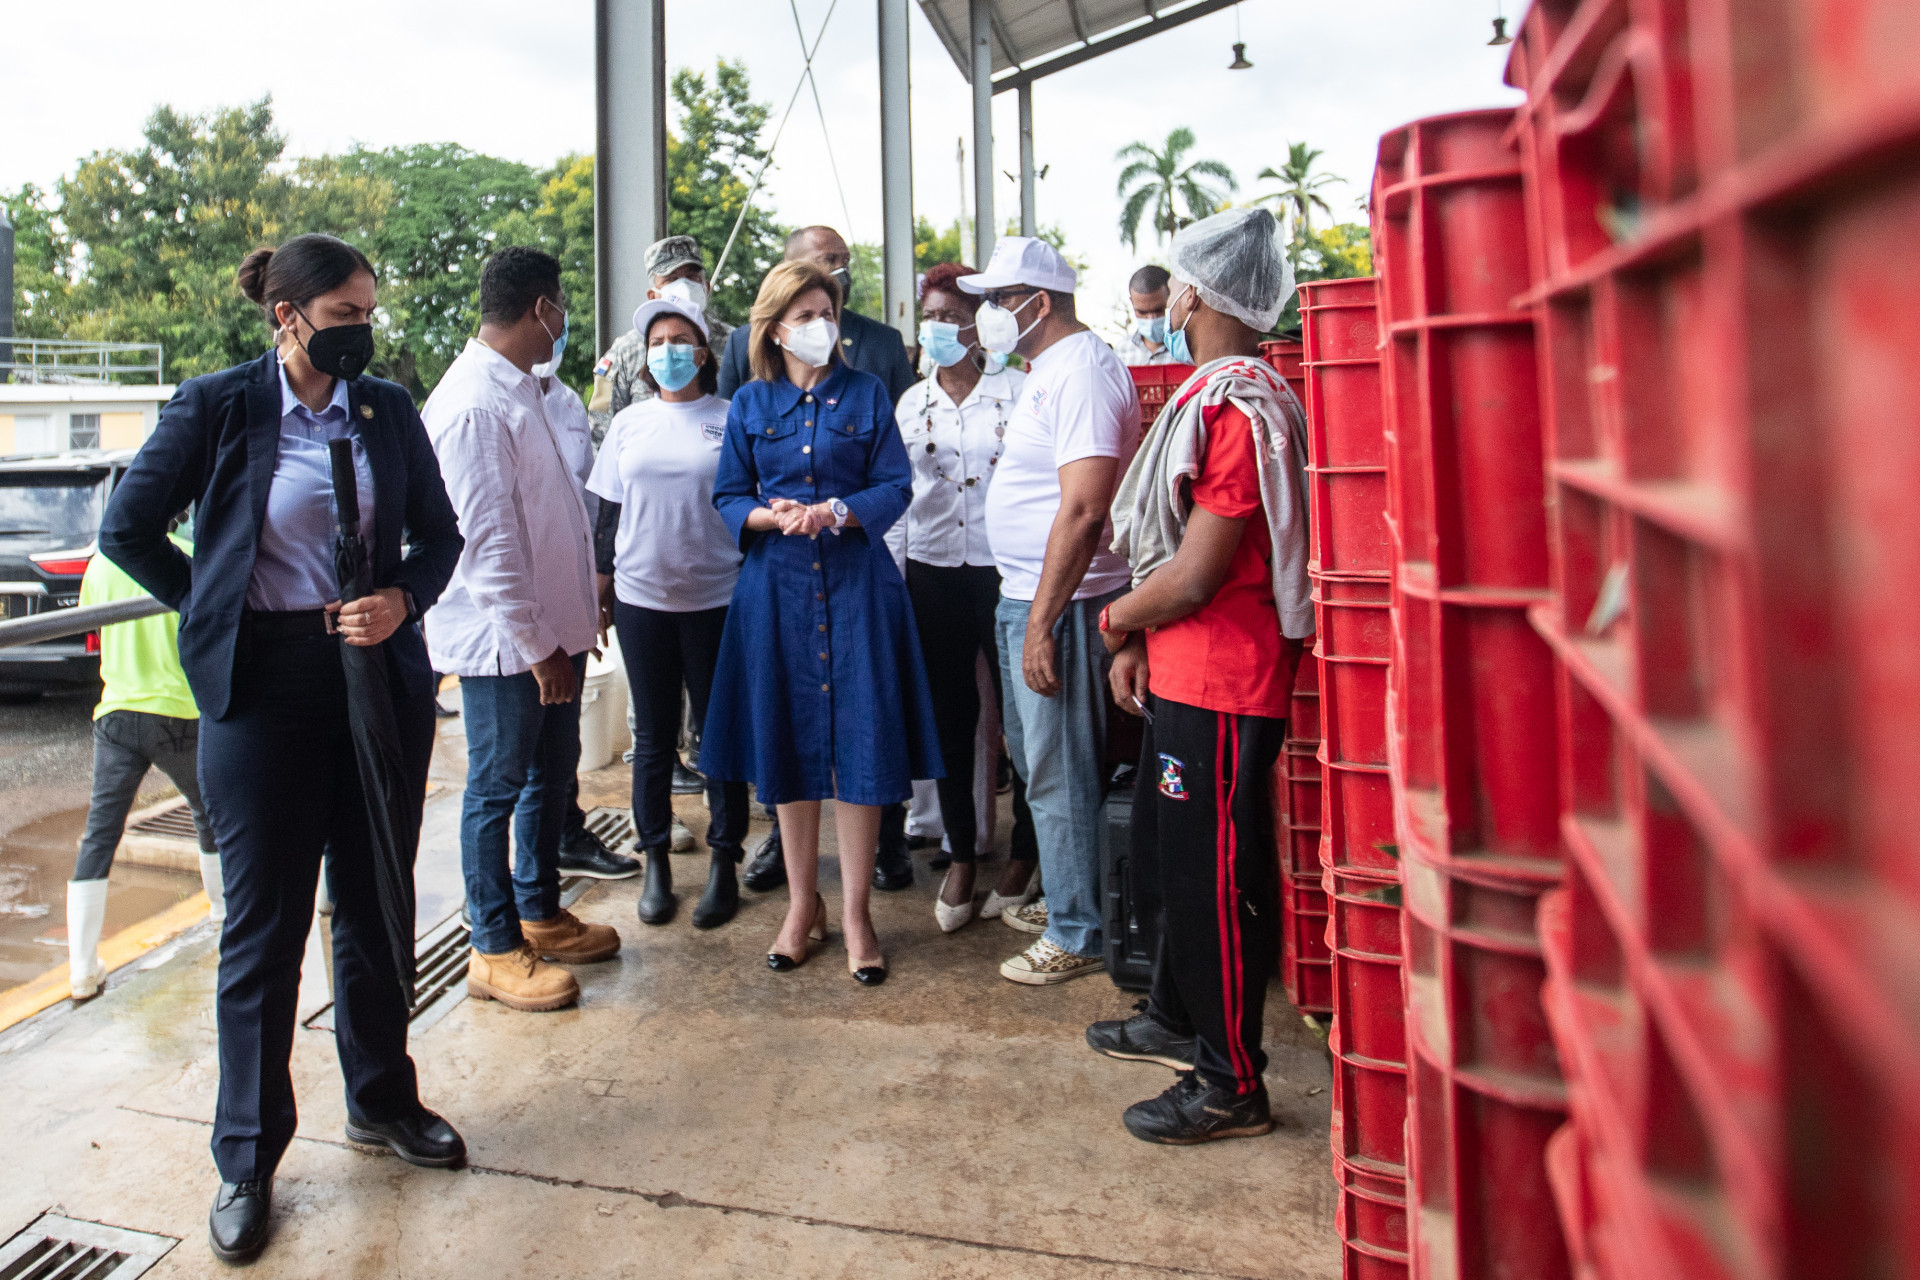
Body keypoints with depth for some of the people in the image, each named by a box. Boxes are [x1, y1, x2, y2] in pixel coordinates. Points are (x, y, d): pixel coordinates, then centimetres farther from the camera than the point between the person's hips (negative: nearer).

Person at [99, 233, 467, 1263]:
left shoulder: (389, 410, 4)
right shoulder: (218, 407, -4)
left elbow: (439, 534, 10)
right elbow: (128, 529, 4)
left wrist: (402, 600, -7)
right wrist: (216, 606, 1)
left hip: (382, 678, 3)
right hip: (263, 688, -3)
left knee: (375, 906, 14)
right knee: (263, 925, 5)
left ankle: (382, 1103, 33)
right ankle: (247, 1160, 23)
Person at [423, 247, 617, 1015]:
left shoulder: (522, 390, 12)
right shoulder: (472, 404, -20)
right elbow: (488, 540, -23)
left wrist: (583, 605, 16)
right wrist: (536, 647, -20)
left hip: (553, 627, 10)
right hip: (506, 642, -9)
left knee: (552, 772, 19)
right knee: (497, 788, 4)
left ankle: (539, 913, 36)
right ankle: (495, 951, 20)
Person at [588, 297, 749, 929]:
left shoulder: (729, 420, 1)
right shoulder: (629, 422, 9)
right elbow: (608, 513, 12)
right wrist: (601, 590, 9)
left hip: (715, 598, -2)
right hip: (642, 598, 2)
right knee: (653, 735, 8)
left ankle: (723, 863, 17)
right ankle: (656, 863, 21)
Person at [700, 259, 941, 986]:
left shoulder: (867, 395, 5)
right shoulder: (750, 404, 9)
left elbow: (895, 488, 0)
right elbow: (728, 496, 7)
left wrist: (833, 512, -17)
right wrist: (773, 516, -14)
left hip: (855, 582, -1)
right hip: (776, 585, 2)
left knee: (860, 741, -2)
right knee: (788, 742, 6)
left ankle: (855, 912, 11)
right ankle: (802, 904, 21)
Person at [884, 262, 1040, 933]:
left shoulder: (1015, 389, 0)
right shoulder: (911, 403, 12)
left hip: (1004, 568, -3)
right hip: (933, 573, 4)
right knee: (949, 714, 9)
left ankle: (1026, 849, 22)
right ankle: (961, 854, 23)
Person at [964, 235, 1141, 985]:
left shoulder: (1082, 372, -16)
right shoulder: (1048, 370, 16)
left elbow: (1083, 510, -25)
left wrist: (1043, 623, -26)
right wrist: (1027, 613, 19)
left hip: (1059, 604, -10)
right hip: (1025, 595, 10)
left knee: (1061, 771, -1)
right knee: (1036, 758, 19)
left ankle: (1078, 937, 14)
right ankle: (1062, 900, 35)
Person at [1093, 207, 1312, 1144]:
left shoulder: (1237, 406, -20)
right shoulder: (1216, 394, 15)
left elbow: (1192, 576, -22)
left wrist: (1115, 619, -5)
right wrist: (1138, 641, 9)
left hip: (1218, 687, -11)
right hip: (1183, 673, 11)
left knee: (1212, 876, 1)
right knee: (1166, 853, 21)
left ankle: (1231, 1085, 18)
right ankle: (1179, 1021, 40)